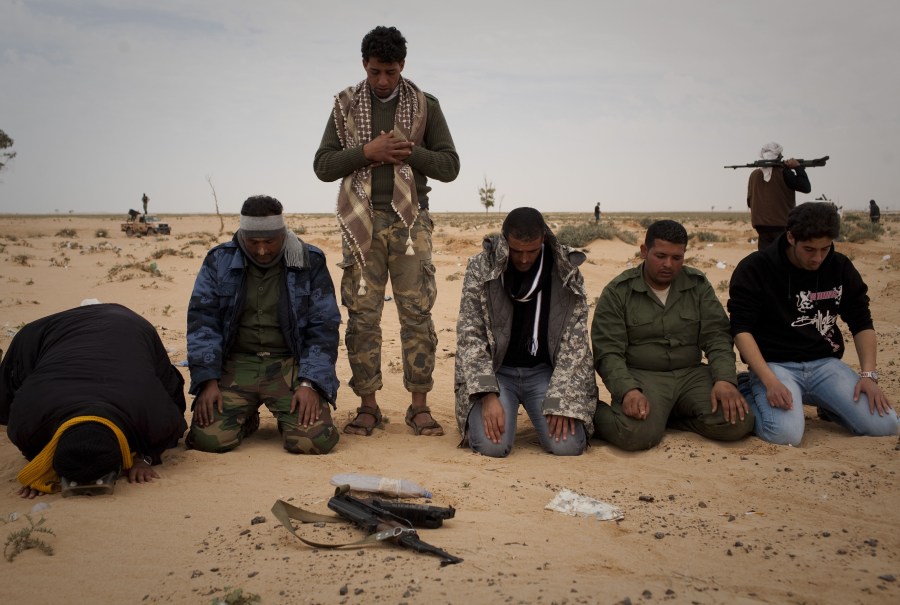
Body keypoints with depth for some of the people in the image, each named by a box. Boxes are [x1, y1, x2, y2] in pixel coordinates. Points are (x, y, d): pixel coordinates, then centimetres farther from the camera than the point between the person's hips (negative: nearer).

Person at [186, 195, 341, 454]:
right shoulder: (219, 261, 3)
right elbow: (202, 320, 1)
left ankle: (289, 417, 14)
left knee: (315, 440, -22)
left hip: (290, 365, -1)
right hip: (235, 364, 1)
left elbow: (323, 327, 0)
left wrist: (309, 384, -12)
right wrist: (208, 381, -10)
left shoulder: (310, 262, 1)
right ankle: (247, 419, 15)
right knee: (208, 438, -20)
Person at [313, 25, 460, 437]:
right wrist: (367, 151, -11)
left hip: (410, 220, 0)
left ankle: (419, 406, 5)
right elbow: (323, 166, 4)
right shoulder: (346, 106, 9)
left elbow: (450, 165, 5)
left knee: (417, 311, -2)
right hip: (362, 221, 1)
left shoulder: (425, 106, 7)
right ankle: (368, 406, 8)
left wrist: (410, 153, -11)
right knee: (362, 313, 0)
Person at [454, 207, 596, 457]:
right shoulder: (480, 268, -8)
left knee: (567, 445, -20)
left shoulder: (567, 273, -5)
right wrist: (488, 396, -22)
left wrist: (561, 401, -17)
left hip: (543, 370, 1)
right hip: (496, 370, -1)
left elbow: (575, 342, -6)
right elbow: (469, 334, -11)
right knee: (492, 444, -25)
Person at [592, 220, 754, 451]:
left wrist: (725, 379, -16)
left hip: (691, 374, 5)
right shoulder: (617, 292, -2)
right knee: (637, 433, -34)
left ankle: (663, 417, -1)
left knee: (738, 422, -21)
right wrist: (627, 390, -26)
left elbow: (717, 337, 3)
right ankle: (596, 414, -2)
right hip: (641, 376, -4)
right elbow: (608, 352, -7)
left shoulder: (698, 285, 9)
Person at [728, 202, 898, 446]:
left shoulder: (841, 268, 5)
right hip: (774, 364, -4)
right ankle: (748, 398, 2)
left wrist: (869, 375, -5)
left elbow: (862, 324, 11)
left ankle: (827, 405, 15)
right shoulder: (755, 269, -9)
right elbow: (741, 329, -12)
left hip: (825, 363, 4)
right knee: (786, 434, -31)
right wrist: (770, 381, -24)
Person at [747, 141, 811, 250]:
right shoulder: (783, 173, -7)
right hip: (782, 225, -4)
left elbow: (750, 201, 8)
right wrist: (798, 167, 1)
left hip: (761, 225, 4)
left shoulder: (754, 175, 4)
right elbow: (806, 187, -6)